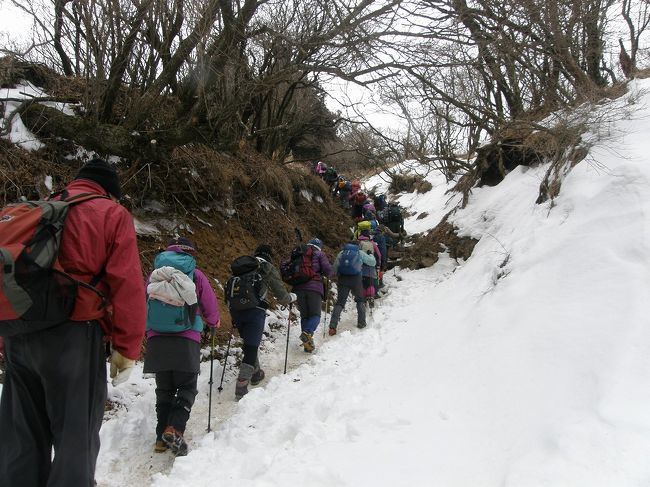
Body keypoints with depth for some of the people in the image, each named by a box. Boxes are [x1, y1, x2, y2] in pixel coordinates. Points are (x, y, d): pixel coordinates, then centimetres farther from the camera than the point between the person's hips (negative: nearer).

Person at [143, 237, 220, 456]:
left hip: (157, 339, 3)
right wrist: (214, 324, 28)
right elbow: (211, 306, 7)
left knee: (164, 389, 14)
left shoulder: (155, 275, 11)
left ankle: (162, 436, 12)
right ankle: (174, 430, -12)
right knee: (187, 388, 5)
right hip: (185, 340, -3)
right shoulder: (195, 275, 3)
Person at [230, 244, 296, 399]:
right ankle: (241, 386, -8)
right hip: (255, 311, -5)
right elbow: (281, 295, 4)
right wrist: (291, 297, 26)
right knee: (251, 348, -3)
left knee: (250, 343, 24)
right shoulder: (268, 268, 5)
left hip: (236, 310, 6)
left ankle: (255, 373, 40)